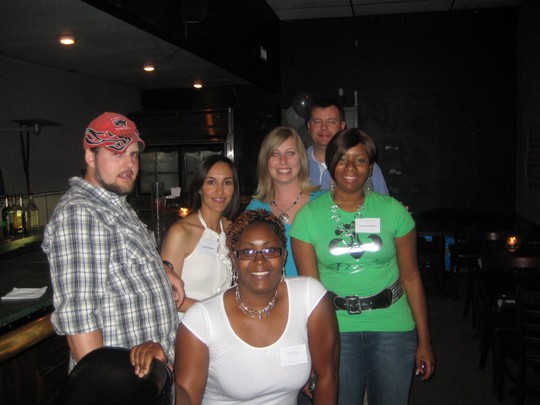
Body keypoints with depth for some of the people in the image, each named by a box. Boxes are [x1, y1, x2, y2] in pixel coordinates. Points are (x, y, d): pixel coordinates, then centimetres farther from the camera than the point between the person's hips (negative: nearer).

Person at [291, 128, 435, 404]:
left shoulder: (393, 211, -3)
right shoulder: (308, 216, -5)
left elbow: (411, 277, 0)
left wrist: (424, 341, 2)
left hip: (392, 327, 1)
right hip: (336, 329, 0)